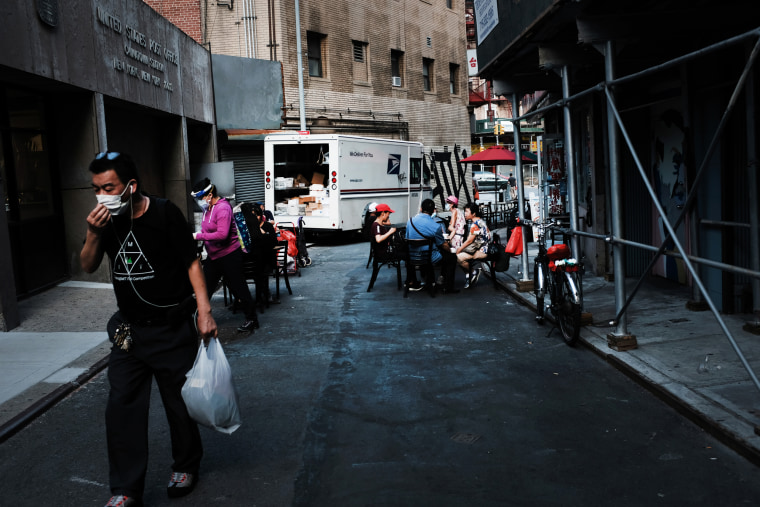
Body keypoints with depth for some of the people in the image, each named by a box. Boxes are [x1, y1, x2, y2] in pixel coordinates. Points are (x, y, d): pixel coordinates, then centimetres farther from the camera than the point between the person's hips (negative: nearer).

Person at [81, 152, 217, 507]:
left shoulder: (164, 214, -14)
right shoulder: (107, 219, 3)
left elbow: (192, 263, -12)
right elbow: (88, 266, 6)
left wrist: (204, 312, -18)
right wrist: (93, 234, -14)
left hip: (172, 330, -5)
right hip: (129, 331, 5)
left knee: (179, 403, 9)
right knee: (122, 407, 6)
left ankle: (185, 467, 33)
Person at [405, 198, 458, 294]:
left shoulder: (410, 221, -4)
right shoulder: (436, 226, -18)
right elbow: (443, 245, -4)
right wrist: (450, 250, 18)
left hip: (412, 258, 5)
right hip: (430, 259, -5)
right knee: (452, 257, 15)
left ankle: (411, 282, 39)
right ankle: (448, 288, 16)